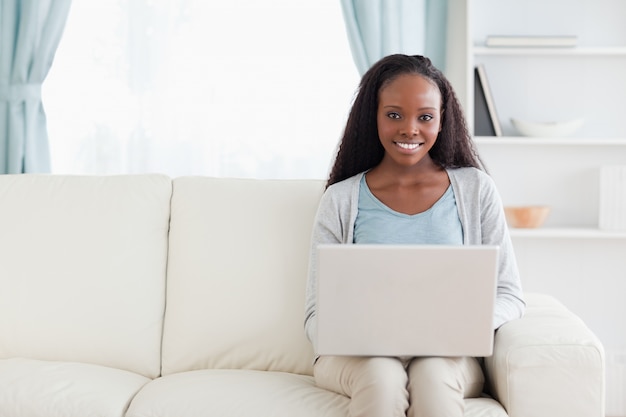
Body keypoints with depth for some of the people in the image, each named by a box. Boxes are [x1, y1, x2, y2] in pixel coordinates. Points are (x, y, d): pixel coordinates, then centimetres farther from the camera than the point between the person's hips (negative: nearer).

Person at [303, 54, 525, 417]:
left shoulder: (475, 189, 7)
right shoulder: (341, 200, 6)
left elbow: (509, 295, 6)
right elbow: (317, 315, 3)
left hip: (447, 355, 0)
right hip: (361, 356, 1)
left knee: (432, 375, -35)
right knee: (382, 375, -34)